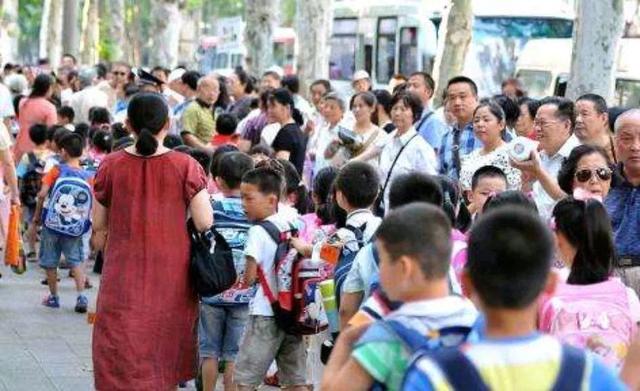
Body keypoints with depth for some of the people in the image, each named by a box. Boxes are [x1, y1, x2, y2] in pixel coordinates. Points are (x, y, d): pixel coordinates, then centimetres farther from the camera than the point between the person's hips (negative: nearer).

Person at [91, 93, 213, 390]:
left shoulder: (111, 166, -5)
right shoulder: (186, 166, -8)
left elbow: (98, 226, 2)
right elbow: (204, 223, -10)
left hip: (123, 273, 0)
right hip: (172, 272, 0)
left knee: (122, 353, 5)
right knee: (166, 350, 18)